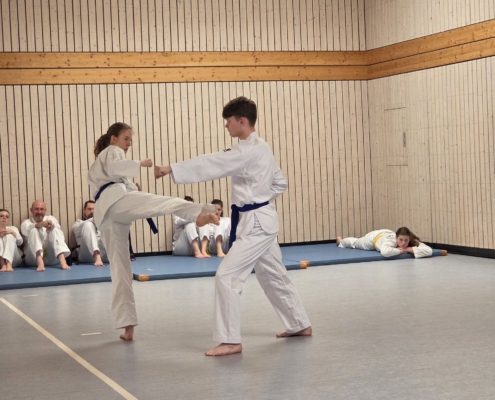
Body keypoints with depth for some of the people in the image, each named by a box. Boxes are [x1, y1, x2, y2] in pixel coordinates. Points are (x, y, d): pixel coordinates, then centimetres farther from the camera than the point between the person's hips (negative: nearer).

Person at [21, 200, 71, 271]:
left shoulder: (51, 219, 17)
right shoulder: (26, 223, 10)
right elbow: (26, 230, -16)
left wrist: (53, 226, -31)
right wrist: (40, 224, -37)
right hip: (35, 258, -1)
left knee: (55, 230, -19)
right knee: (34, 231, -22)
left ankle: (62, 261, -40)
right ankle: (40, 263, -44)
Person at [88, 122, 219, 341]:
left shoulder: (97, 164, 42)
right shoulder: (113, 152, 14)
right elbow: (113, 169, -8)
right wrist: (139, 164, -8)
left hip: (104, 213, 8)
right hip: (116, 199, -8)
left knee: (120, 267, 8)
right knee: (164, 202, -30)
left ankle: (126, 324, 5)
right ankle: (198, 214, -62)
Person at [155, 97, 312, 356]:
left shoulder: (248, 152, -20)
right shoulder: (261, 148, 11)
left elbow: (211, 164, -28)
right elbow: (280, 183, 19)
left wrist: (171, 169, -28)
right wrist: (258, 198, 12)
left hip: (255, 223, -11)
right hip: (262, 219, 11)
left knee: (226, 277, -13)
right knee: (274, 276, 21)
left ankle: (230, 341, -9)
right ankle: (300, 325, 35)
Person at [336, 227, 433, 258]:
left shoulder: (413, 242, -44)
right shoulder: (391, 241, -55)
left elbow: (429, 251, -56)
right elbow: (385, 252, -78)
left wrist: (410, 249, -59)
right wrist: (399, 250, -63)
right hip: (375, 237, -3)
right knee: (356, 243, 33)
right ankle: (340, 240, 68)